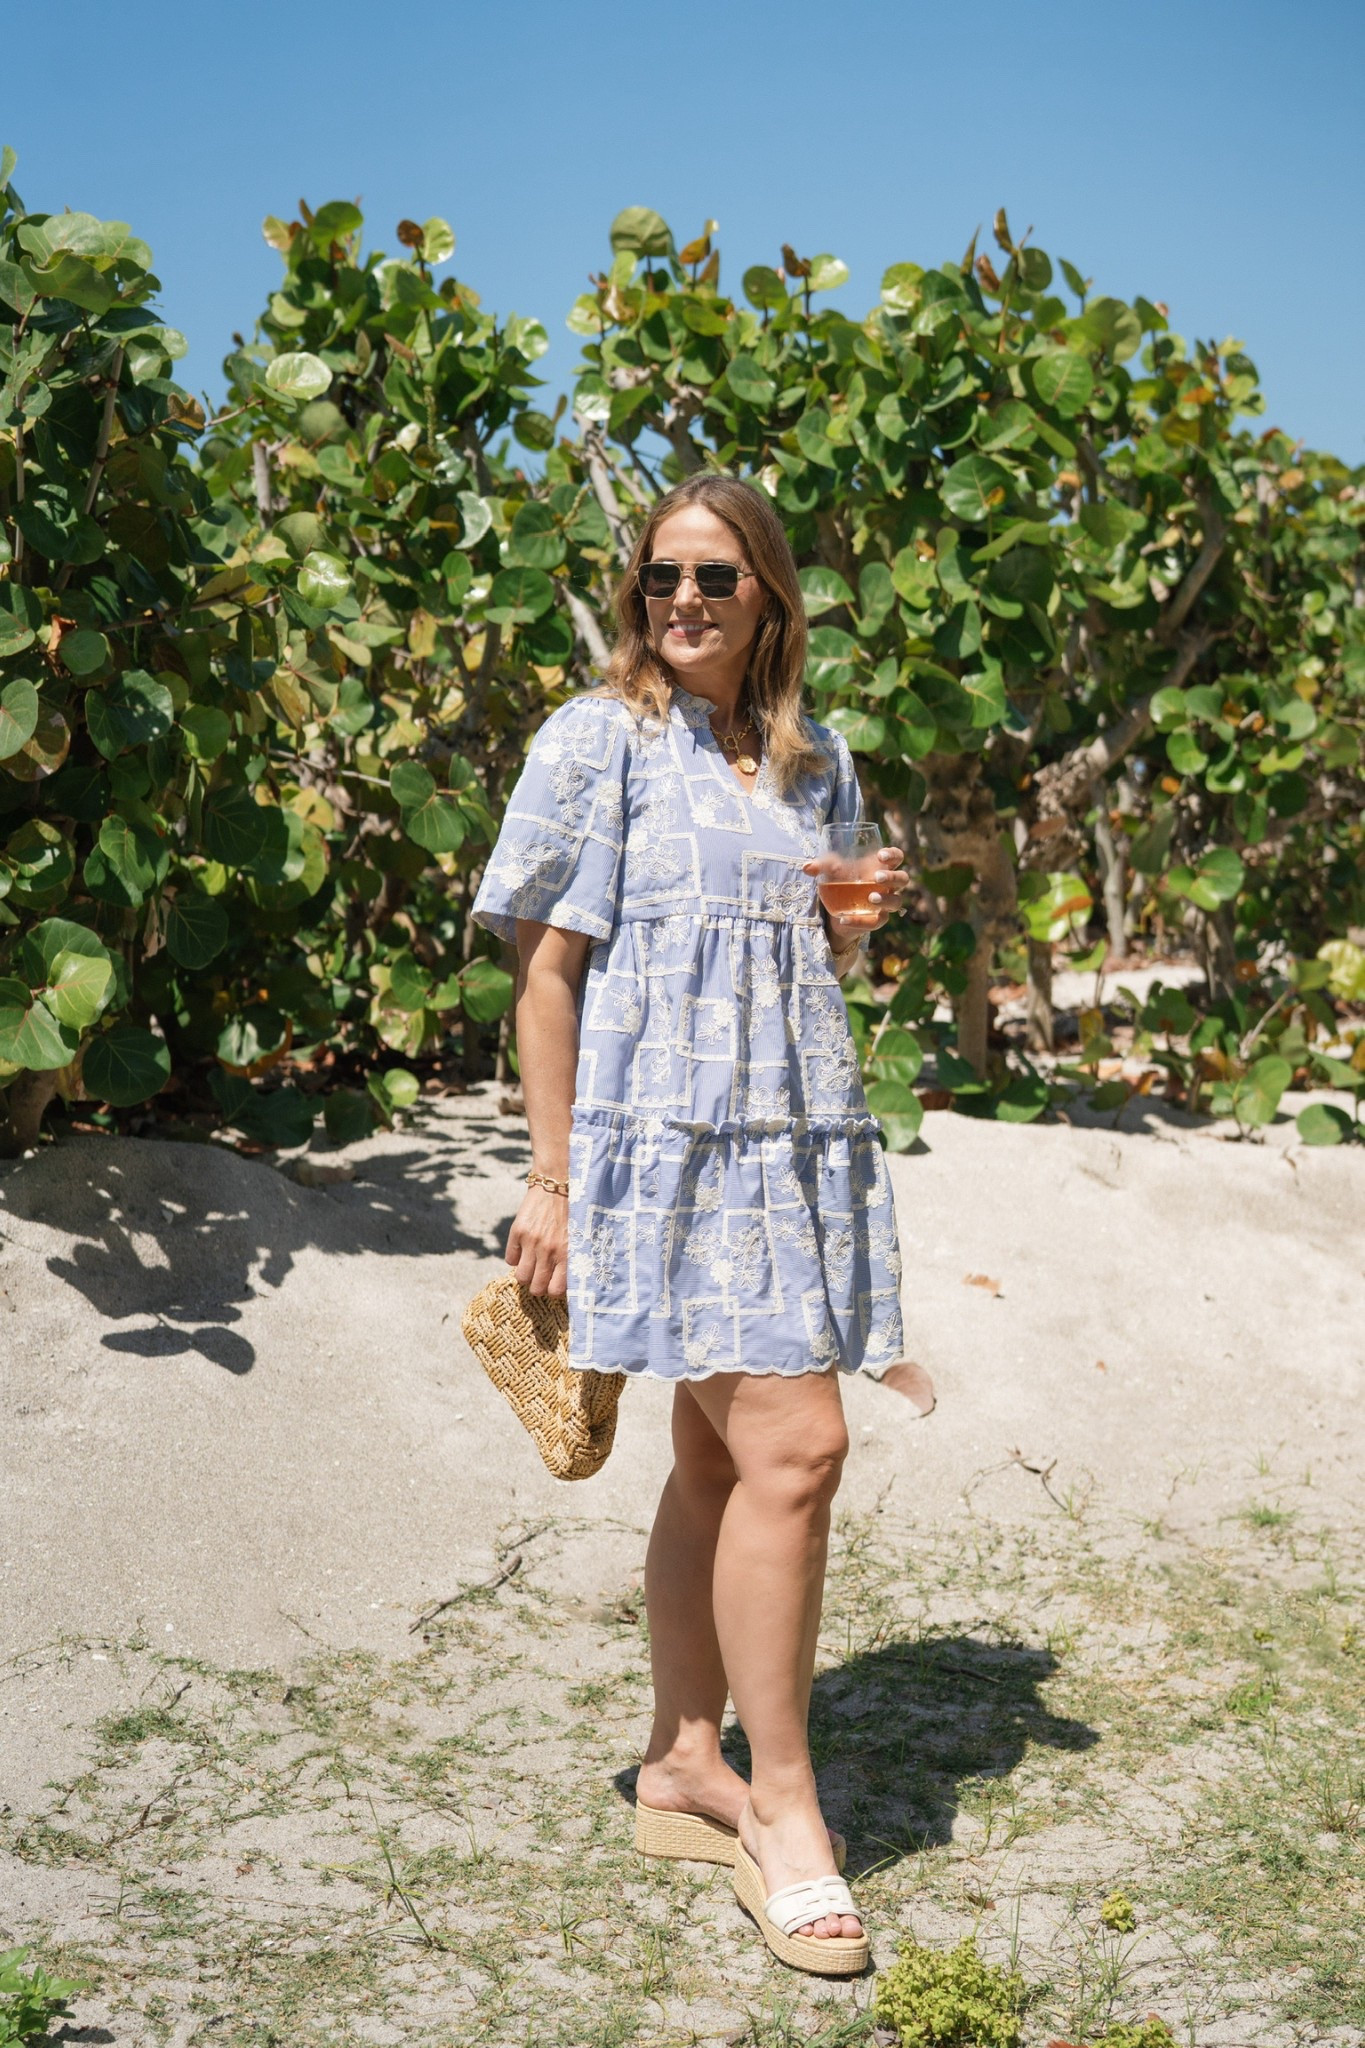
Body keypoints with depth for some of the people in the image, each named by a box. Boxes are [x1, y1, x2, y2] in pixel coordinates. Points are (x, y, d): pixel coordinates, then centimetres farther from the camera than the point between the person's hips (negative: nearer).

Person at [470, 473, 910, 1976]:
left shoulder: (815, 760, 16)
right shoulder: (598, 740, -2)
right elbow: (547, 965, -5)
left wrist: (863, 923, 1)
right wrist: (551, 1179, -9)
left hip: (799, 1139, 6)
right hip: (666, 1135, -6)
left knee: (723, 1458, 11)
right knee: (793, 1445, -14)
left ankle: (683, 1768, 23)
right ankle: (781, 1803, -1)